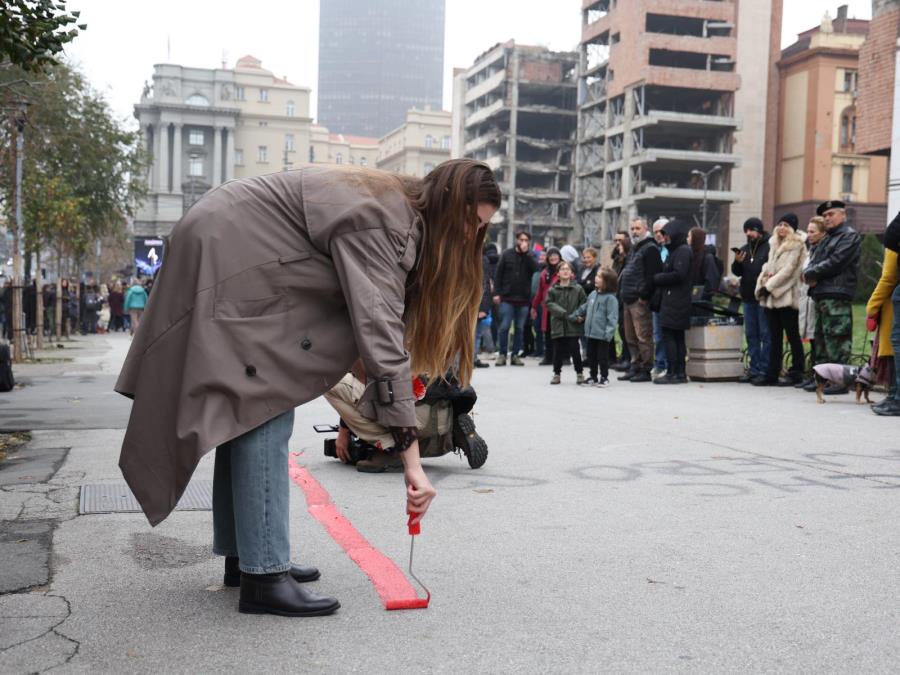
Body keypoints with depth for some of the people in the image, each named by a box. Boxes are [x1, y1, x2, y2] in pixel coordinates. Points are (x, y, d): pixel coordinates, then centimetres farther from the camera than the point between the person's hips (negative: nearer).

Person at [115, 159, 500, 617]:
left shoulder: (398, 212, 6)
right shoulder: (381, 219, -24)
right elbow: (379, 334, -31)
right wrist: (411, 459, -31)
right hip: (227, 259, -11)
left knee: (248, 414, 13)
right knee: (264, 414, -14)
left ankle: (244, 553, 22)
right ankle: (263, 578, -12)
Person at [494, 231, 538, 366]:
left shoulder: (529, 256, 7)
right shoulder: (507, 254, 2)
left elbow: (535, 268, -12)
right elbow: (499, 274, 1)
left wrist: (526, 252, -14)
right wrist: (496, 293, -5)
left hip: (523, 299, 2)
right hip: (507, 298, -2)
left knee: (520, 328, 6)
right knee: (504, 327, -4)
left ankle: (515, 355, 13)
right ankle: (502, 354, 4)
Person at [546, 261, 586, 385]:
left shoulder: (578, 289, 0)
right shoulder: (553, 289, 3)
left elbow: (583, 305, 3)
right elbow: (549, 303, -3)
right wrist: (563, 313, -13)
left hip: (573, 326, -1)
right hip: (558, 325, 1)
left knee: (574, 349, -1)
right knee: (557, 350, 6)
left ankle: (579, 373, 14)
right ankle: (557, 373, 19)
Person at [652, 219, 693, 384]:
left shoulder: (683, 251, -11)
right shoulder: (675, 251, 20)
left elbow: (678, 275, -19)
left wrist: (657, 278, -9)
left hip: (675, 301, -10)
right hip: (671, 301, 10)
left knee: (668, 335, -10)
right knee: (678, 337, 9)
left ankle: (672, 373, -9)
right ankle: (680, 373, 12)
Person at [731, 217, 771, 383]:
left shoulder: (769, 247, -8)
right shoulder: (744, 249, 15)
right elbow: (737, 272, 15)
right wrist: (737, 262, -3)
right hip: (748, 298, 8)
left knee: (766, 335, -3)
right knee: (751, 335, 11)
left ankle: (764, 370, -2)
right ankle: (754, 369, 17)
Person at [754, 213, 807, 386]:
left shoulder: (796, 245, -4)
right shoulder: (774, 244, 19)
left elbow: (788, 270, -13)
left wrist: (769, 286, -13)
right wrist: (761, 284, 2)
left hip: (787, 297, -7)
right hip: (770, 297, 7)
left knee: (792, 336, -1)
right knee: (775, 338, 9)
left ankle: (796, 373, 4)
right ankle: (772, 374, 11)